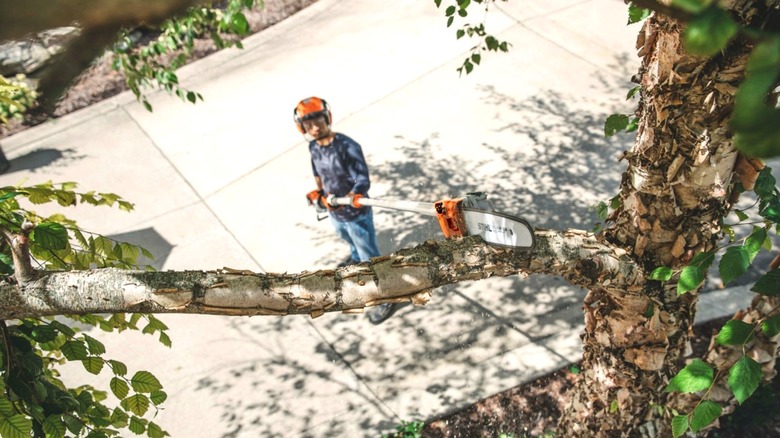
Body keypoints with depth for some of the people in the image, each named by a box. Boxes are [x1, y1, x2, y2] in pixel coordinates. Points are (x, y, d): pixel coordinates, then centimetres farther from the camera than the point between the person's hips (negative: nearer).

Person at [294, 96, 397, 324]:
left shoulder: (348, 147, -30)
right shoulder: (313, 147, -8)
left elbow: (363, 181, -31)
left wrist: (351, 197, -48)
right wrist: (319, 192, 21)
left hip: (356, 214, -7)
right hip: (334, 212, 7)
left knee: (370, 258, 4)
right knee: (349, 239, 37)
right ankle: (356, 258, 69)